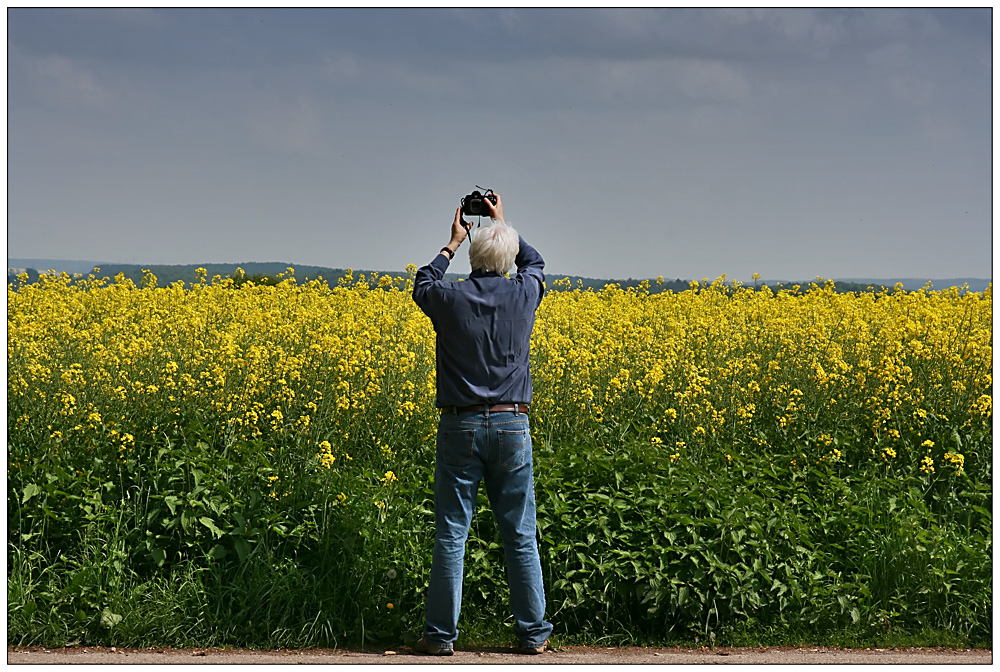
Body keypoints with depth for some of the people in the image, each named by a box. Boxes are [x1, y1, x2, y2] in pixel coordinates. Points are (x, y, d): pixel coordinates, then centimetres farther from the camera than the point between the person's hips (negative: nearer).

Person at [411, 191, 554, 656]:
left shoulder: (450, 299, -6)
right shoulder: (523, 294, -2)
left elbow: (422, 286, 20)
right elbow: (535, 263, 24)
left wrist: (451, 244, 28)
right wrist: (502, 225, 31)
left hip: (460, 426, -1)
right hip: (512, 425, 2)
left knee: (450, 535, 2)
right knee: (520, 536, 7)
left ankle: (440, 635, 5)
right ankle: (533, 633, 13)